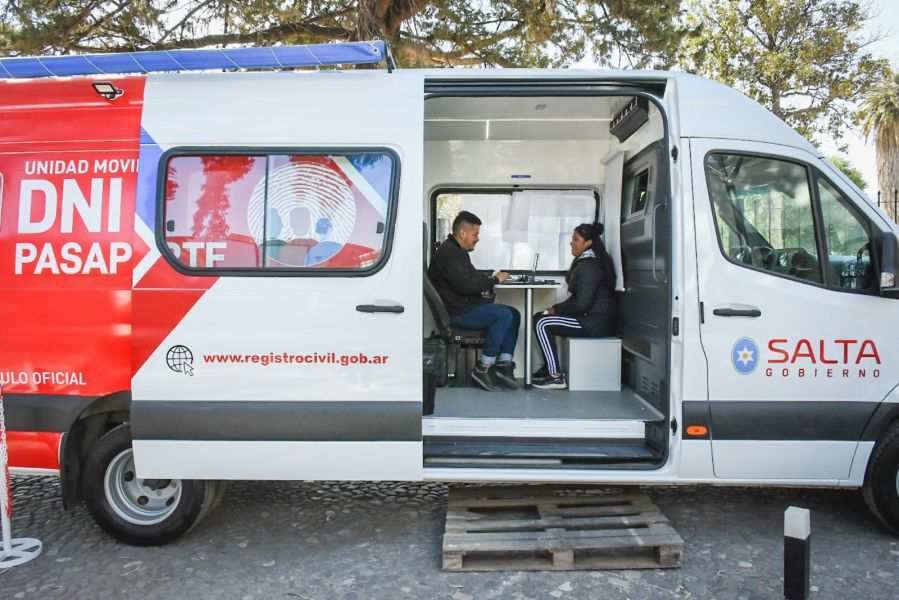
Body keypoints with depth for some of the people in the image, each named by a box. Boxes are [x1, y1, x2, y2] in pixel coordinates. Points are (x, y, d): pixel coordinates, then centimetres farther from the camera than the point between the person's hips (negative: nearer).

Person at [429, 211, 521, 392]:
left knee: (514, 314, 0)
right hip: (458, 312, -11)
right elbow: (465, 285, -25)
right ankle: (483, 370, -16)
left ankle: (503, 366, -2)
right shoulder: (448, 252, -15)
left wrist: (490, 277, 3)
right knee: (503, 315, -24)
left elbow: (471, 276, 25)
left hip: (469, 306, 11)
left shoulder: (457, 250, 20)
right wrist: (494, 279, -14)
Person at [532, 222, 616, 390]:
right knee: (539, 318, 9)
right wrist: (557, 308, 3)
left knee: (542, 323, -14)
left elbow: (582, 303, -24)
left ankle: (556, 376, -12)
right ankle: (550, 367, 12)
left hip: (595, 323, -10)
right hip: (595, 318, 10)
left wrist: (556, 309, -11)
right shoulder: (585, 262, 15)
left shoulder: (588, 266, -18)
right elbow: (580, 297, 16)